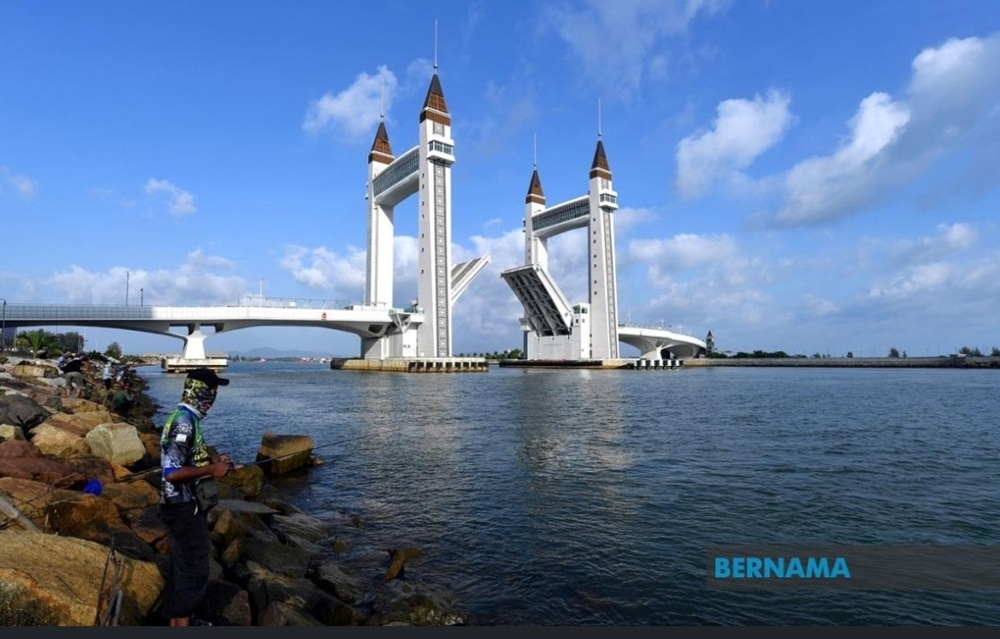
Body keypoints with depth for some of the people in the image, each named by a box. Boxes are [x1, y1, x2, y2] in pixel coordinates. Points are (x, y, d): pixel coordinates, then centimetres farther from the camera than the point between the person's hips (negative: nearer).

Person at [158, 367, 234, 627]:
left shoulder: (186, 418, 6)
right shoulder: (183, 422, -24)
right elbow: (172, 472, -28)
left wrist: (212, 460, 6)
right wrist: (212, 469, -19)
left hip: (186, 506, 10)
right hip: (183, 508, -10)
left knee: (183, 565, 20)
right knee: (193, 568, 1)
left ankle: (180, 618, 34)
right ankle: (181, 622, 12)